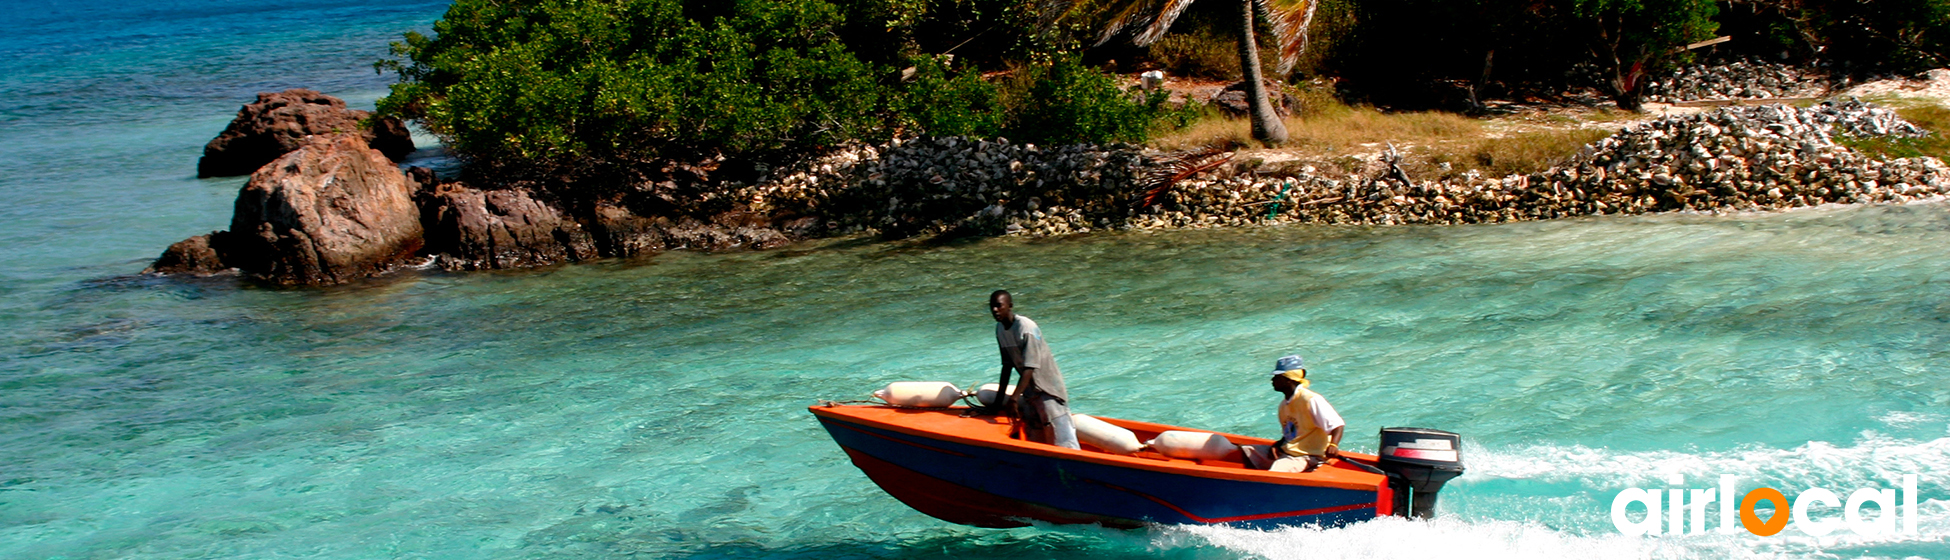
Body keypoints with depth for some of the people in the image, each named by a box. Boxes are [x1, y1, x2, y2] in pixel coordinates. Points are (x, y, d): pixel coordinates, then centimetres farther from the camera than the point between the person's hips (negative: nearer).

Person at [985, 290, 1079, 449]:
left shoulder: (1027, 329, -22)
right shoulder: (1000, 329, 2)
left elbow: (1029, 368, -27)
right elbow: (1007, 365, 9)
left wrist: (1014, 398, -33)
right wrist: (999, 400, 11)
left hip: (1048, 390, -8)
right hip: (1030, 391, 8)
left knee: (1063, 441, -11)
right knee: (1034, 441, 12)